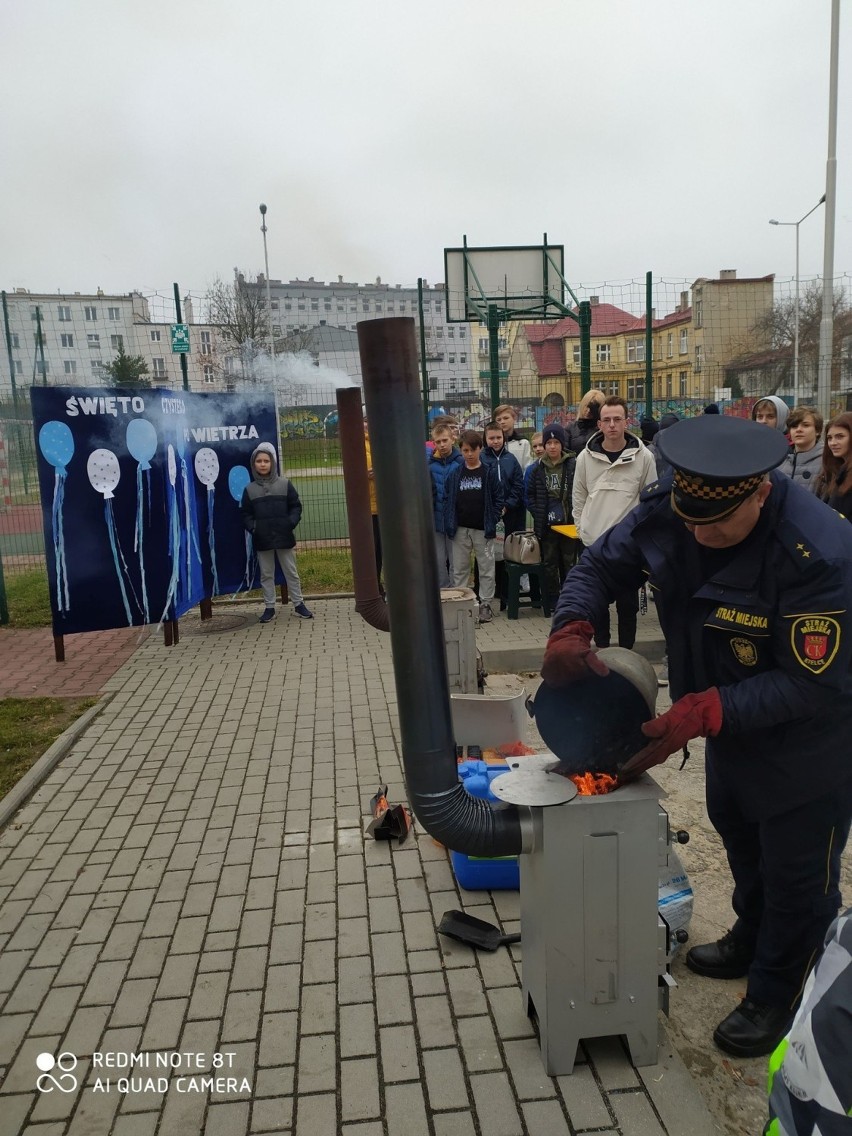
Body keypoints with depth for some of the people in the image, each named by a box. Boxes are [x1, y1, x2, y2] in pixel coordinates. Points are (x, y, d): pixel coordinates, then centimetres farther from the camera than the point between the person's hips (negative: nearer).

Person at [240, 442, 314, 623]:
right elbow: (245, 513, 7)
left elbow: (296, 507, 3)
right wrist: (252, 527, -10)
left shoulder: (285, 484, 1)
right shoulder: (249, 489, 4)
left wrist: (291, 522, -13)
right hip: (262, 539, 1)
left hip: (284, 536, -1)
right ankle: (269, 607, 15)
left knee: (291, 572, 7)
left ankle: (299, 604, 17)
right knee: (266, 574, 8)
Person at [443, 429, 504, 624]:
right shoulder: (454, 473, 3)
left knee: (486, 569, 5)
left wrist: (492, 522, -10)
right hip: (460, 529, 2)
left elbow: (498, 498, -2)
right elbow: (448, 500, 4)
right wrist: (449, 524, -5)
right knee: (459, 569, 9)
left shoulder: (489, 472, -2)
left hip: (483, 529, -2)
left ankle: (485, 604, 15)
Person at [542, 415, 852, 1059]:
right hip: (730, 718, 7)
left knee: (797, 874, 12)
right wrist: (573, 627, -26)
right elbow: (601, 566, -7)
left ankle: (778, 996, 38)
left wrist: (705, 711, -37)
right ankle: (752, 941, 56)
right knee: (738, 833, 28)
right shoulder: (667, 510, -19)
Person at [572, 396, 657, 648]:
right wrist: (583, 531, 3)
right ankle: (602, 652, 24)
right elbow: (579, 500, 8)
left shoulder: (643, 457, -5)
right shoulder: (585, 457, 0)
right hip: (594, 543, 2)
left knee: (628, 603, 7)